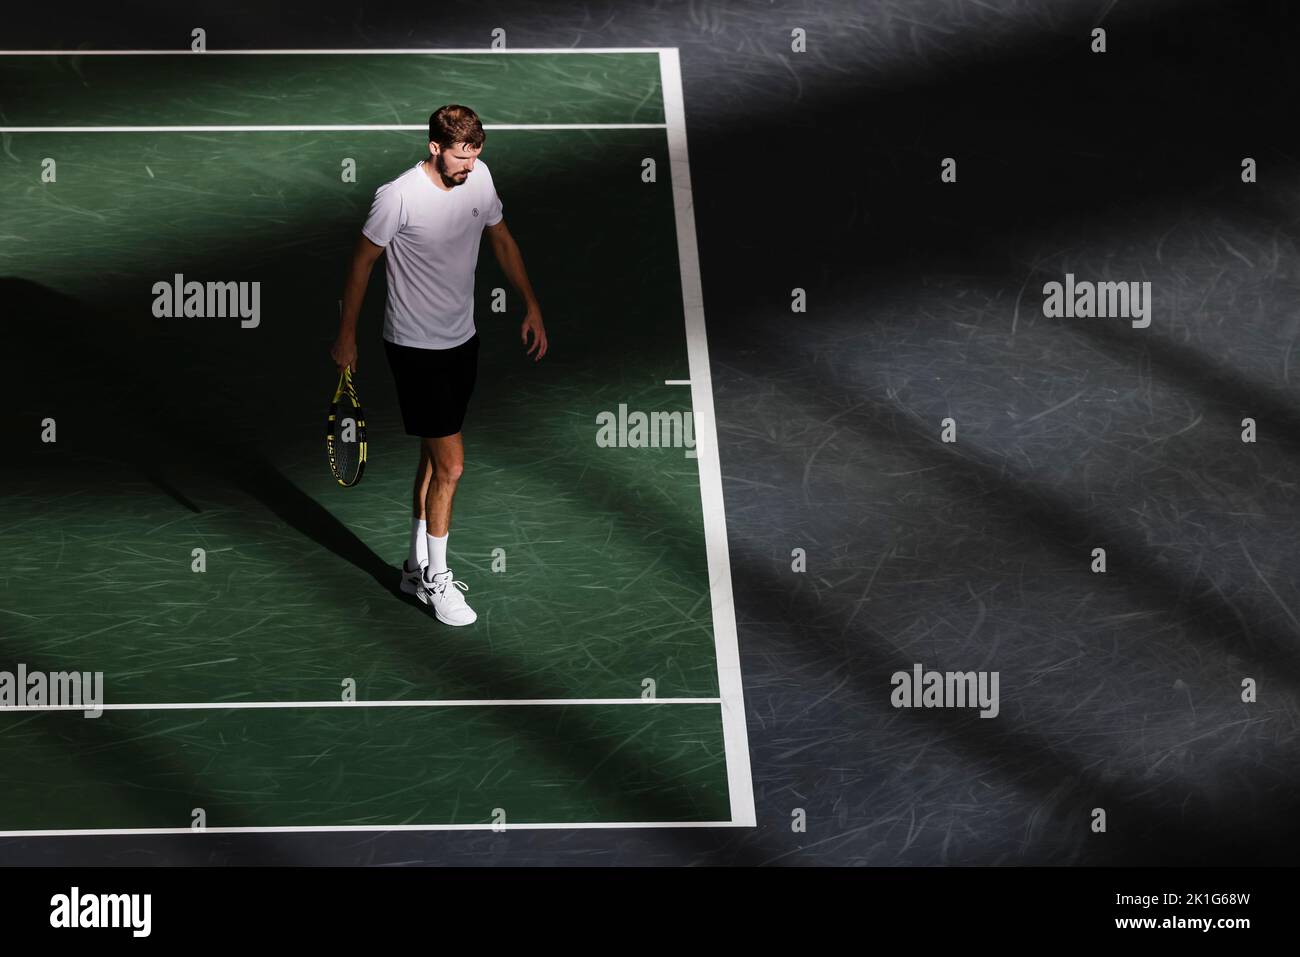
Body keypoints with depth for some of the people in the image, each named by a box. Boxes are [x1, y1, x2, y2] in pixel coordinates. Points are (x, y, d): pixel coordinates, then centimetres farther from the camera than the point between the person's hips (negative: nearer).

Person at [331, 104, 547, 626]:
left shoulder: (479, 176, -3)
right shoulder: (398, 196, -22)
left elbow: (501, 239, 13)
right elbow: (362, 262, -9)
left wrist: (531, 306, 10)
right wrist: (346, 337, -3)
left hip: (461, 340, 7)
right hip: (416, 348, -7)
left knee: (434, 458, 17)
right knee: (450, 464, -7)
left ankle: (418, 564, 31)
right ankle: (435, 580, 8)